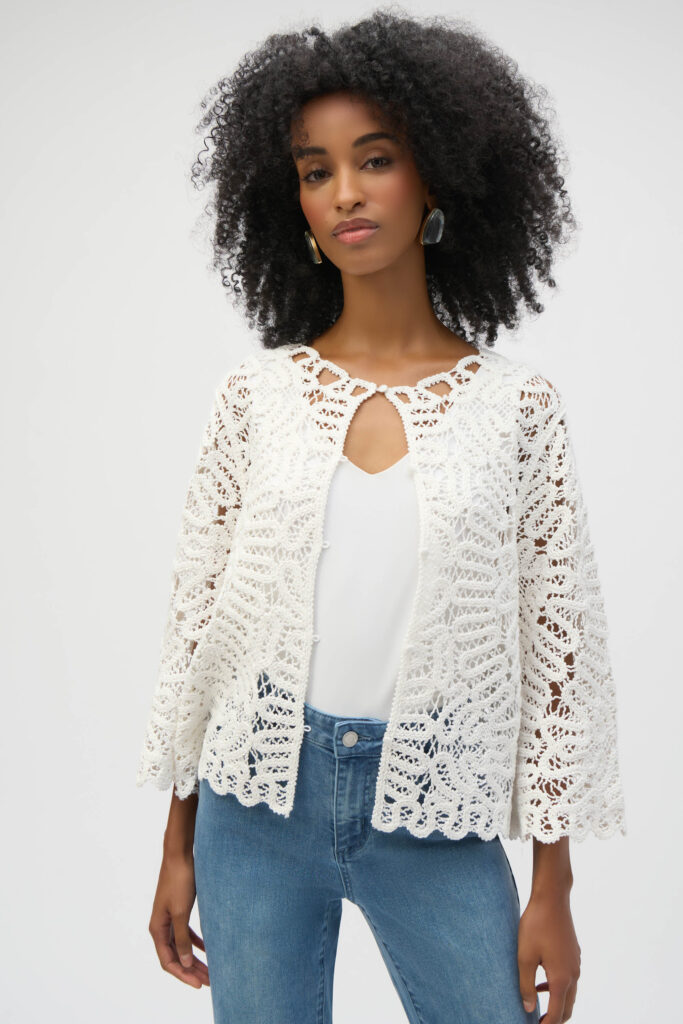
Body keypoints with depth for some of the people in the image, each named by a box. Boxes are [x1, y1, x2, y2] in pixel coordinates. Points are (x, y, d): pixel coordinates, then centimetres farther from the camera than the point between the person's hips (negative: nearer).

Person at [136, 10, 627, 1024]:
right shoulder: (256, 394, 0)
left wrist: (553, 889, -1)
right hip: (258, 798, 2)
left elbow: (557, 644, -2)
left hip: (434, 814, -1)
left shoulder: (517, 404, -3)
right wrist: (179, 849, 6)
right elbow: (198, 618, 4)